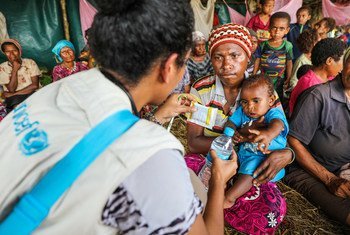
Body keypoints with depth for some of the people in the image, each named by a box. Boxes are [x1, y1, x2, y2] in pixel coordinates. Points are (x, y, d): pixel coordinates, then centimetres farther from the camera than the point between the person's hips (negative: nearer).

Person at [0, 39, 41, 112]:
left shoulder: (30, 62, 6)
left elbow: (35, 85, -4)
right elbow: (11, 89, -3)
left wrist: (14, 94, -7)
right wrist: (14, 70, -7)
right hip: (14, 99, 0)